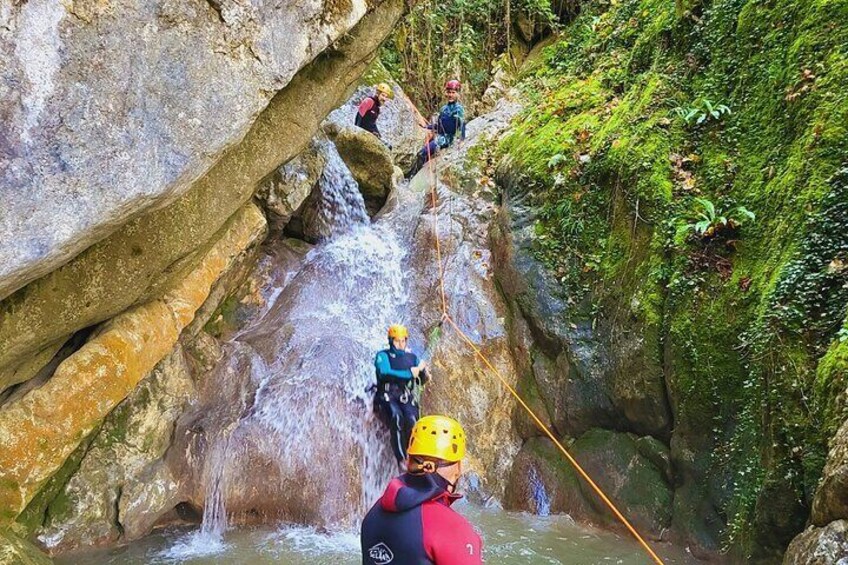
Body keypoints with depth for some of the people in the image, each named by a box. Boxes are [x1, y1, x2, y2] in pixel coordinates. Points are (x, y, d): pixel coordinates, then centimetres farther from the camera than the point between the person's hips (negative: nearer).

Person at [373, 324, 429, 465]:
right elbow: (385, 374, -15)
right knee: (397, 417, -33)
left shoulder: (412, 357, 15)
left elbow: (422, 380, 10)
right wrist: (409, 373, -22)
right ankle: (401, 459, -31)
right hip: (387, 397, -3)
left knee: (411, 420, -29)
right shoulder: (383, 356, 5)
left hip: (406, 397, 3)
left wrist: (422, 372, -15)